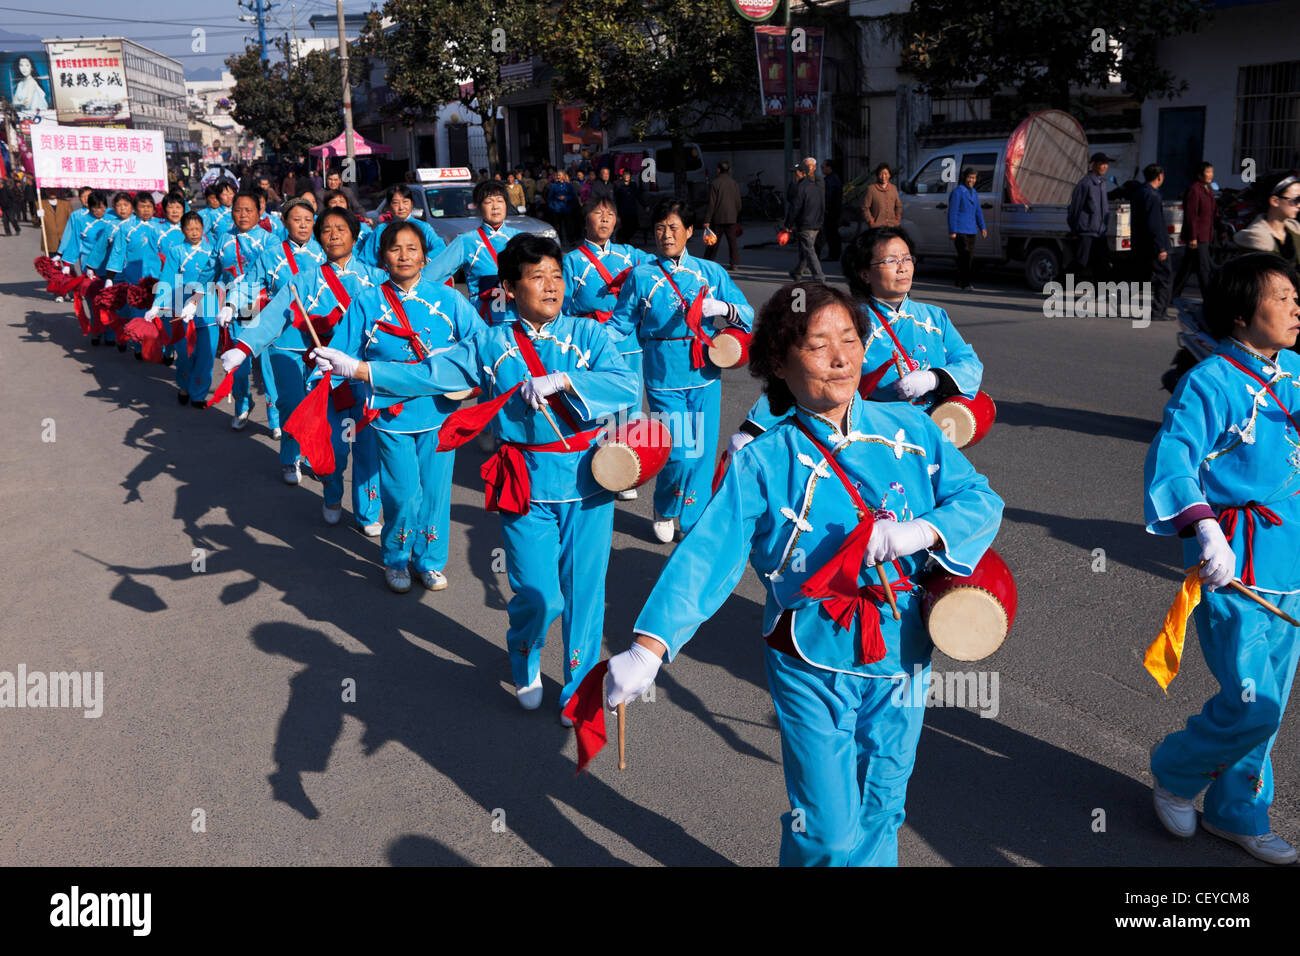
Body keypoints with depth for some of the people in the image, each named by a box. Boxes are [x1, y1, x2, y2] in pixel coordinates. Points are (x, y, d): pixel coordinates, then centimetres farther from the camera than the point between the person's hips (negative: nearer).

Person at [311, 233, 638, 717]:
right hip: (526, 484, 0)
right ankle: (525, 665, 34)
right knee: (539, 595, -2)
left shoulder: (586, 333, 1)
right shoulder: (491, 344, 5)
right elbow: (429, 373, 1)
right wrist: (358, 368, -5)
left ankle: (580, 686, 28)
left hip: (587, 478, 0)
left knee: (583, 587, 5)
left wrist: (561, 380, -24)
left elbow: (626, 385, -13)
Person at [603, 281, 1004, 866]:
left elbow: (979, 498, -4)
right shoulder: (762, 462, -9)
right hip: (811, 667, -3)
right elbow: (705, 556, -16)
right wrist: (647, 650, -27)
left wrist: (922, 529, -25)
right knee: (828, 832, 0)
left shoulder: (909, 431, 0)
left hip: (900, 656, 3)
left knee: (881, 811, 17)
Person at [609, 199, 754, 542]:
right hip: (663, 377, -2)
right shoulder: (641, 275, 2)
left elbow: (747, 313, 7)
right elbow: (621, 324, 5)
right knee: (678, 454, -8)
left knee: (702, 452, 4)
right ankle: (663, 509, 23)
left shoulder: (711, 273, 6)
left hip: (705, 375, 2)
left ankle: (694, 525, 22)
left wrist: (722, 308, -14)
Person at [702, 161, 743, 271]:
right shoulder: (734, 183, 6)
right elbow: (738, 203, 9)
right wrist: (738, 219, 18)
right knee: (732, 241, 6)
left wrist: (707, 220, -11)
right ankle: (734, 264, 2)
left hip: (718, 218, -3)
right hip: (731, 218, 3)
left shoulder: (714, 183, -8)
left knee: (714, 242, 5)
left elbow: (711, 203, -12)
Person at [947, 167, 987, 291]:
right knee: (965, 255, -13)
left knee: (970, 256, 8)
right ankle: (965, 284, -12)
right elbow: (952, 212, -10)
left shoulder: (974, 193, 16)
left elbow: (978, 212, 21)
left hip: (971, 230, 8)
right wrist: (952, 231, -15)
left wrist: (982, 227, 11)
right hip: (960, 230, -8)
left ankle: (960, 282, 18)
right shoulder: (957, 192, -7)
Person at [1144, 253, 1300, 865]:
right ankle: (1175, 774, 18)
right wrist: (1204, 525, -38)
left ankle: (1236, 813, 32)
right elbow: (1169, 457, -25)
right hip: (1236, 564, -7)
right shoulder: (1210, 382, -13)